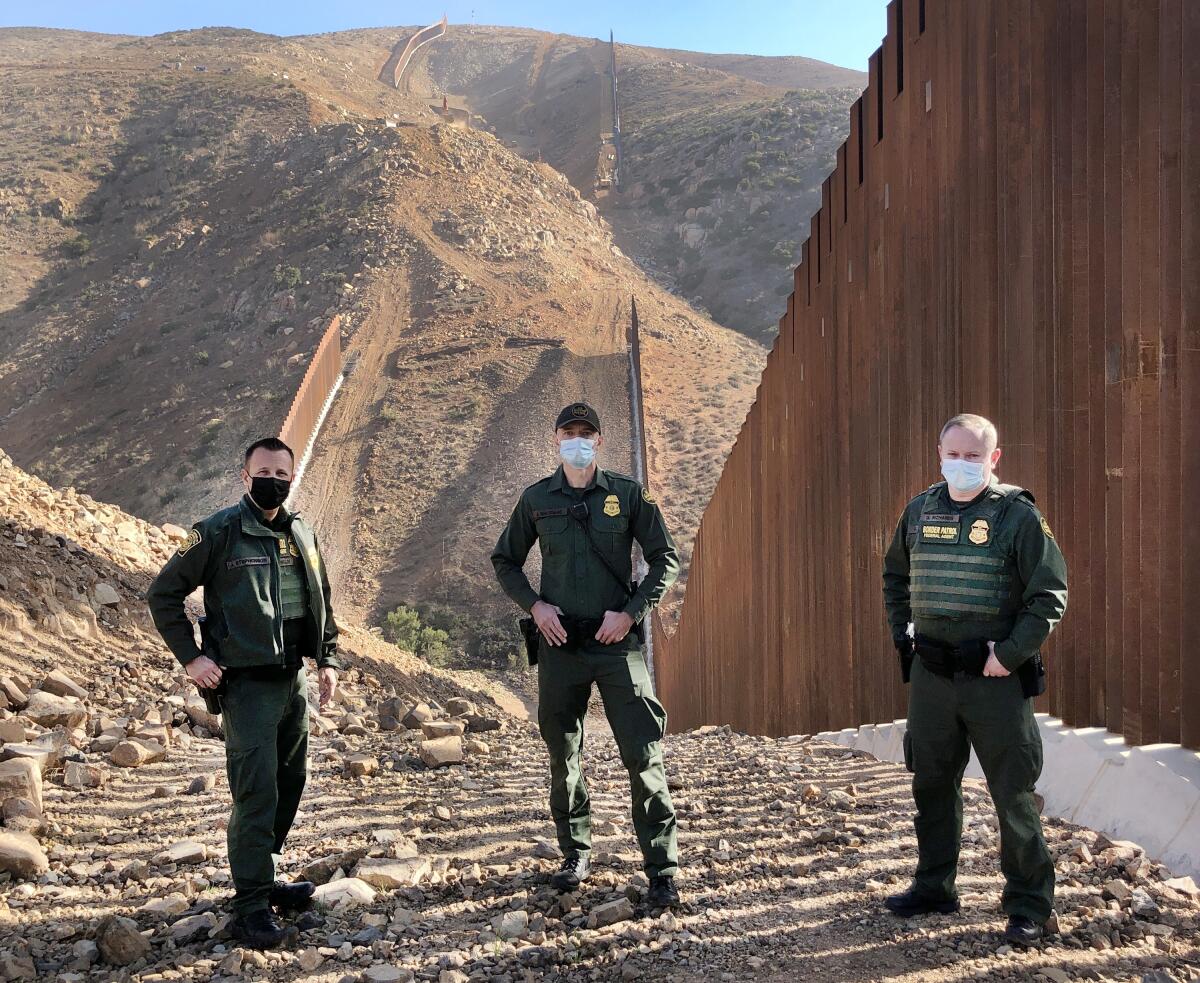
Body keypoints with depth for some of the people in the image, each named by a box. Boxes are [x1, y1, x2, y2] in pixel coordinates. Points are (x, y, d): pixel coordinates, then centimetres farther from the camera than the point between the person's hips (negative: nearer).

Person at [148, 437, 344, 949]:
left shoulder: (303, 536, 9)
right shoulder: (219, 533, -9)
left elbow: (321, 603, 21)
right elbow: (163, 593, -5)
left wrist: (329, 659, 10)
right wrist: (191, 657, -10)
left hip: (294, 679, 7)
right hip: (247, 682, -7)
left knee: (290, 782, 15)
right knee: (257, 792, -11)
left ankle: (262, 880, 30)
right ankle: (251, 908, -4)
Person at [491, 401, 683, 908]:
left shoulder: (628, 494, 1)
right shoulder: (537, 499, 6)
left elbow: (666, 558, 5)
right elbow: (504, 561, 16)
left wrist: (631, 612, -7)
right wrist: (534, 604, -1)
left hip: (617, 641, -2)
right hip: (559, 642, 2)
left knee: (642, 755, -6)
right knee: (563, 756, 11)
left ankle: (662, 869, 0)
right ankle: (576, 853, 29)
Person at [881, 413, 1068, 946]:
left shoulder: (1018, 515, -8)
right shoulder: (919, 511, 7)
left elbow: (1050, 595, -10)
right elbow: (894, 577, 22)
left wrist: (1010, 653, -15)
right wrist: (902, 632, 12)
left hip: (995, 677, -5)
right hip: (931, 675, 5)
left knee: (1012, 792, 1)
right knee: (932, 783, 15)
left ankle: (1028, 902, 15)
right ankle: (933, 886, 30)